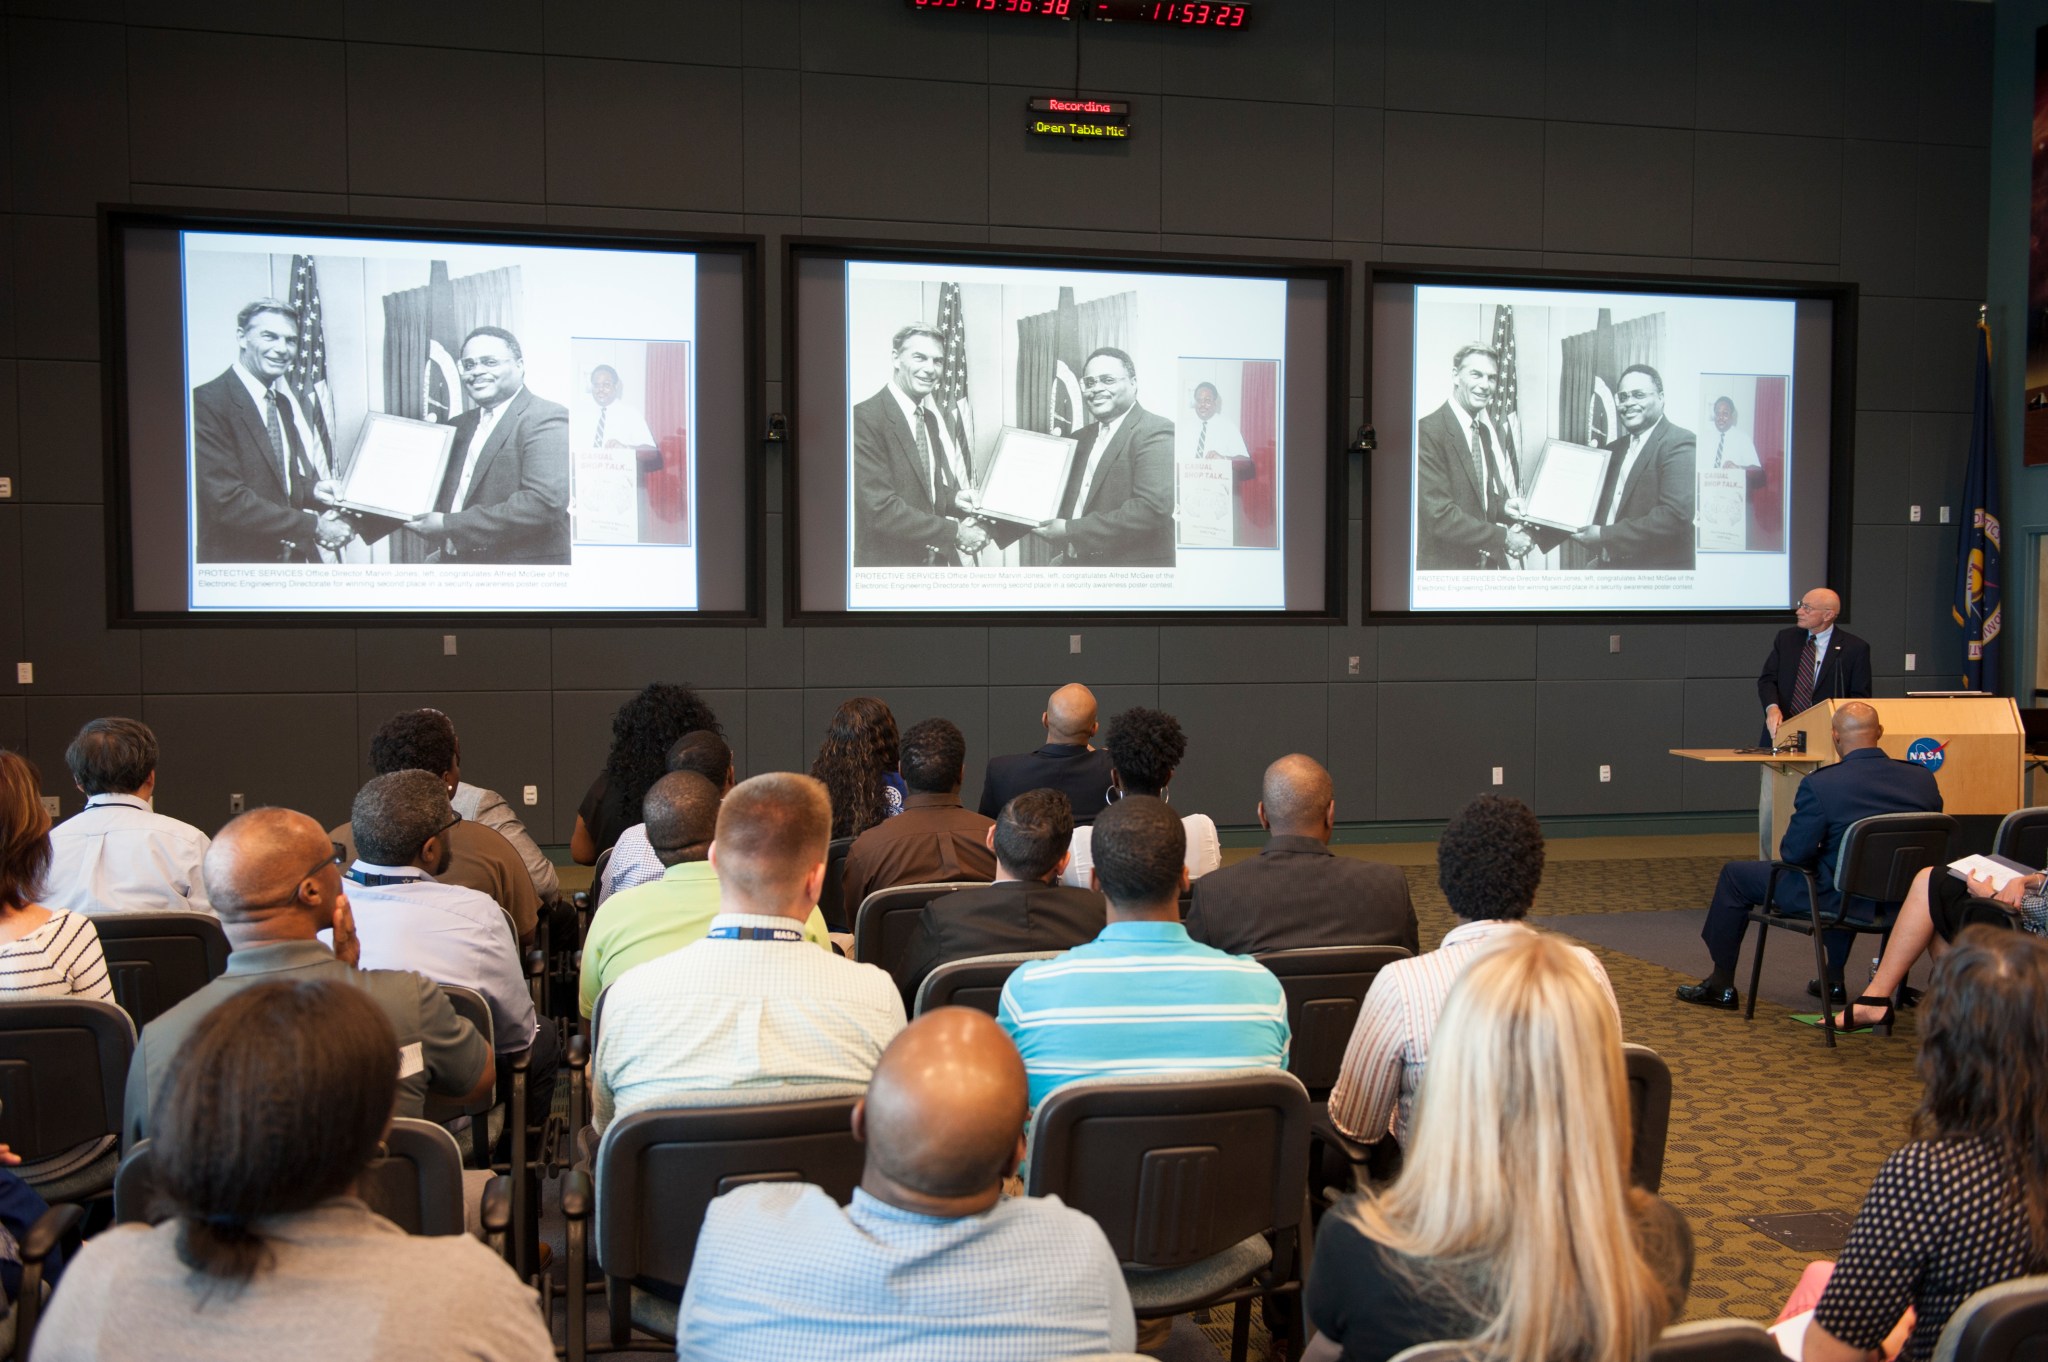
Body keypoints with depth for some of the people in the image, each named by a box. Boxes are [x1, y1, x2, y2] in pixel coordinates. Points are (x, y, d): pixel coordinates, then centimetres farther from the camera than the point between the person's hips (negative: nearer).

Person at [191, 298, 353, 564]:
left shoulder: (284, 401, 10)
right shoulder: (206, 402, -14)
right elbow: (228, 501, -20)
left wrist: (312, 489, -4)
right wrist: (313, 526, -20)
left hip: (297, 556, 7)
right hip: (238, 560, -7)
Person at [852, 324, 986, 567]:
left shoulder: (932, 418, 9)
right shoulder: (864, 418, -16)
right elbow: (880, 509, -21)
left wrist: (953, 499, -3)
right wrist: (955, 532, -19)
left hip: (937, 559, 7)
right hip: (888, 564, -7)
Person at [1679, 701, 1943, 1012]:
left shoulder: (1819, 784, -21)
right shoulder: (1923, 779, -6)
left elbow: (1794, 853, -15)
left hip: (1836, 899, -6)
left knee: (1734, 875, 15)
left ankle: (1721, 986, 25)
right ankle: (1834, 979, 44)